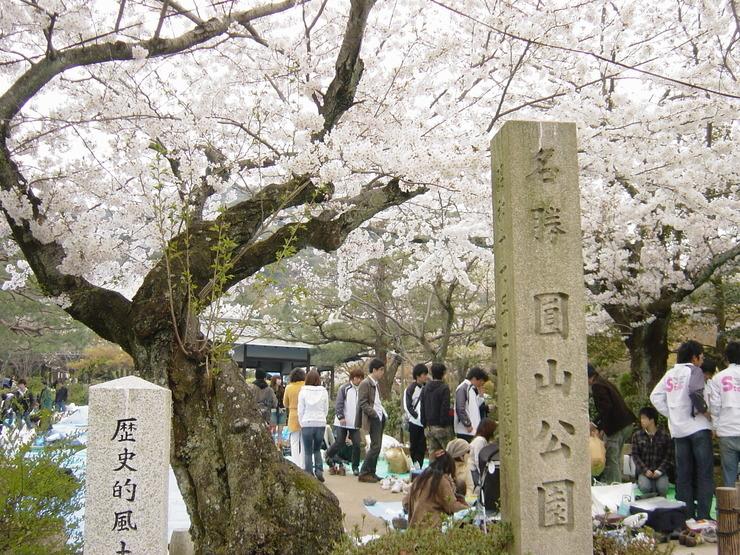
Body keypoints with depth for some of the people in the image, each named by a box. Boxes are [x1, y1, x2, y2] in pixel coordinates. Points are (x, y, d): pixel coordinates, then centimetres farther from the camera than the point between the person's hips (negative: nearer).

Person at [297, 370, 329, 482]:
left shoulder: (303, 392, -6)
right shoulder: (324, 392, -1)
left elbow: (300, 410, -2)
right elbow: (326, 410, 5)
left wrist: (302, 423, 10)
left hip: (307, 424, -2)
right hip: (321, 423, 2)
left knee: (308, 451, 7)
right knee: (317, 449, 18)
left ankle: (309, 475, 7)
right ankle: (319, 470, 4)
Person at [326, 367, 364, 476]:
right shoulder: (344, 388, -5)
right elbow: (338, 404, -9)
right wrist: (341, 417, -16)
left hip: (355, 423, 4)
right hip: (343, 422, -4)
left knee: (357, 444, -2)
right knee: (340, 442, 0)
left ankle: (355, 467, 10)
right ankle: (328, 455, 28)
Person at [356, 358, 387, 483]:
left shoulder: (375, 384, 19)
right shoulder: (365, 383, -9)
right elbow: (363, 403, -15)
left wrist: (383, 413, 11)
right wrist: (374, 414, -19)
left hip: (380, 418, 9)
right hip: (373, 419, -9)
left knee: (377, 447, 10)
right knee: (375, 446, -11)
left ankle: (371, 473, 15)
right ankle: (364, 473, -4)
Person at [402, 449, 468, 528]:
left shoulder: (419, 478, 13)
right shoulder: (442, 480, -5)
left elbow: (406, 502, 17)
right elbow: (452, 507, -3)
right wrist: (466, 506, 14)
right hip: (431, 526, -7)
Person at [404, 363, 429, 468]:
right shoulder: (411, 388, -6)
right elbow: (407, 406, -8)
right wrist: (417, 416, -14)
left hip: (425, 423, 3)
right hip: (415, 423, -3)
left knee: (422, 448, 3)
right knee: (414, 447, 5)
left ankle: (419, 467, 9)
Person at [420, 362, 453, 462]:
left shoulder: (425, 388, 9)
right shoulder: (444, 388, -11)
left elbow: (422, 408, 12)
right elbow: (445, 408, -15)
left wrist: (424, 424, 16)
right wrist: (445, 423, -10)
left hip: (429, 427, 6)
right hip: (441, 427, -6)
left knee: (432, 454, 9)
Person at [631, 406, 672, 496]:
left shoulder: (664, 435, 0)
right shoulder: (637, 435, 3)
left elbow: (669, 455, -1)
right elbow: (635, 455, 1)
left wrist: (659, 470, -13)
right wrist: (645, 470, -12)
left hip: (660, 470, 0)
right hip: (644, 470, 0)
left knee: (662, 488, -26)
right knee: (645, 487, -29)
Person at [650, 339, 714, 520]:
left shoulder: (670, 373, 13)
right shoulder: (693, 370, -6)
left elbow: (655, 396, 10)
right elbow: (695, 392, -24)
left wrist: (671, 414, 10)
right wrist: (703, 410, -9)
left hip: (678, 430, 6)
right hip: (698, 427, -6)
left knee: (683, 474, 9)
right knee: (704, 473, -1)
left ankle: (686, 515, 11)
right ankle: (703, 515, -5)